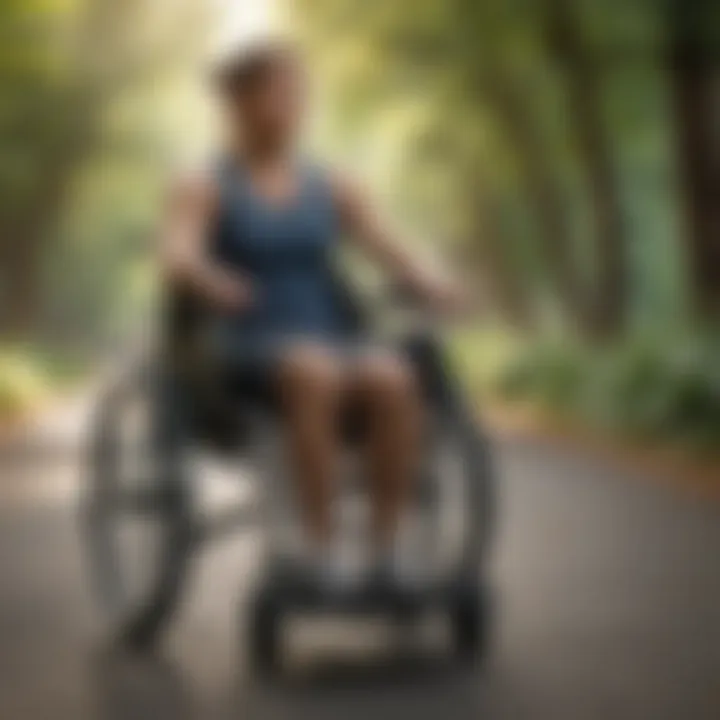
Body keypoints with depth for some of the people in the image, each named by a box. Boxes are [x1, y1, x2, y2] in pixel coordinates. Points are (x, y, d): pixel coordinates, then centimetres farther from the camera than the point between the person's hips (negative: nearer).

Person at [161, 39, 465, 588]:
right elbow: (177, 253, -14)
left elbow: (384, 247, 3)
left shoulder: (333, 190, 17)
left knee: (393, 378, -30)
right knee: (314, 372, -37)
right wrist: (211, 280, -38)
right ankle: (320, 549, -35)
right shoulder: (204, 191, 6)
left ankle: (387, 549, -26)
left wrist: (430, 286, -19)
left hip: (332, 342, 3)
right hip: (248, 350, -3)